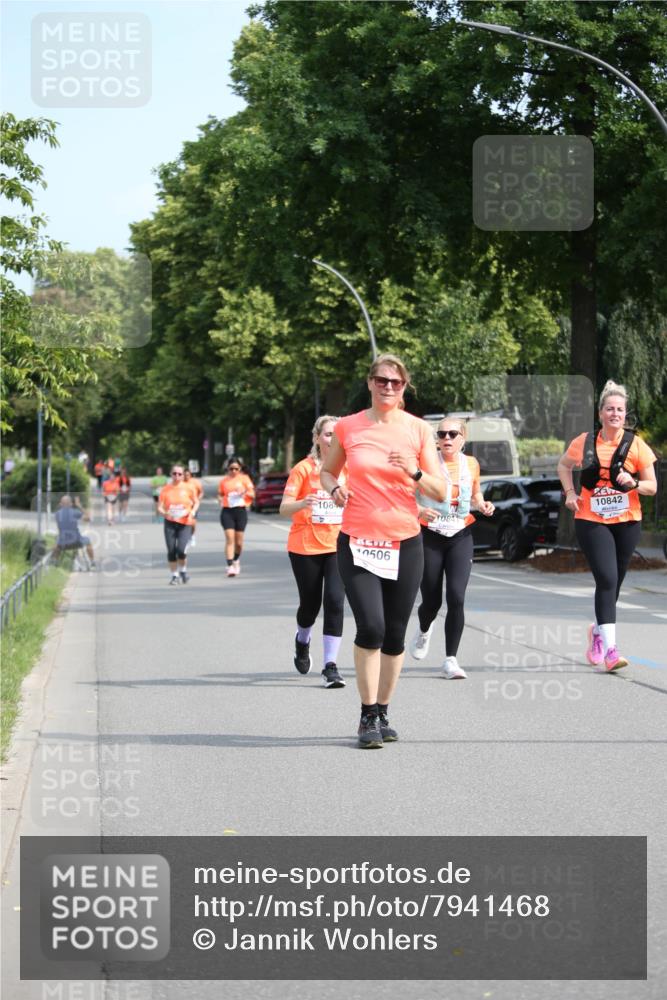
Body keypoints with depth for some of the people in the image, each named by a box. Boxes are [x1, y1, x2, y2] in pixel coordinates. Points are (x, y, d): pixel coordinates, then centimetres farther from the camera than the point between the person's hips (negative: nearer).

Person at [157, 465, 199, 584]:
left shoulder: (187, 488, -1)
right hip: (170, 522, 2)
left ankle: (183, 570, 13)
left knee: (181, 549, -15)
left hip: (185, 523, -2)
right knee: (171, 550, -2)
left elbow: (196, 502, 12)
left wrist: (193, 511, -7)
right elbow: (159, 507, 0)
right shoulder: (165, 489, 0)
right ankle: (174, 575, 15)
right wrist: (164, 513, -21)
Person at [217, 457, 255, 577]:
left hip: (240, 510, 0)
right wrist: (221, 501, -4)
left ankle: (236, 560, 34)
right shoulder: (224, 480, 9)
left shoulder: (244, 478, 5)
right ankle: (230, 566, -17)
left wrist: (245, 492, -19)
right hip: (227, 511, 0)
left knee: (239, 541, 6)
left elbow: (252, 494, 2)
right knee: (230, 538, -13)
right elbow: (220, 494, 18)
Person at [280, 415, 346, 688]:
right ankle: (302, 641, 43)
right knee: (310, 604, 9)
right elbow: (284, 508, -11)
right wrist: (302, 503, -31)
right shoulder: (304, 468, -5)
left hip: (338, 546, 2)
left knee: (335, 601, -14)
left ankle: (330, 666, -11)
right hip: (305, 547, -2)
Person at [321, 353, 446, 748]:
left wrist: (415, 472, -17)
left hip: (404, 542, 1)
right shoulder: (348, 427, 3)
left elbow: (441, 492, 1)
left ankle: (383, 712, 21)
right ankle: (368, 716, -4)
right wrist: (334, 488, -3)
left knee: (395, 635, 5)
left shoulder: (418, 429, 2)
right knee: (371, 627, -16)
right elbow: (327, 470, 19)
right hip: (357, 541, -1)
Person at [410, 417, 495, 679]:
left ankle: (451, 660, -5)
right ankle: (424, 630, 42)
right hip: (430, 537, -2)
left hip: (460, 537, 2)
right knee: (432, 600, 4)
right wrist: (419, 510, -25)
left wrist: (482, 505, 0)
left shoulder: (471, 464, 5)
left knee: (456, 598, -14)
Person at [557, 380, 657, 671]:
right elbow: (564, 465, 20)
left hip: (627, 523, 1)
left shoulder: (635, 445, -3)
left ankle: (597, 631, 37)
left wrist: (633, 483, -20)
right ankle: (610, 648, -19)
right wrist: (569, 492, 4)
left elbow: (652, 487, 0)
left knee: (613, 584, 11)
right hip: (591, 521, -1)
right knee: (607, 580, -16)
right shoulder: (584, 442, 0)